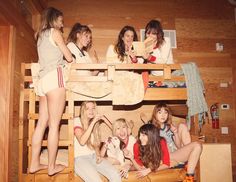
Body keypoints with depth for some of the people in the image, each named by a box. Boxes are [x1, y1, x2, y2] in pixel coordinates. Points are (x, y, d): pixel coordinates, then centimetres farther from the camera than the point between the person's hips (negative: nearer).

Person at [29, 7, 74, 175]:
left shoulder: (40, 35, 25)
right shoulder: (54, 32, 3)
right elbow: (69, 57, 3)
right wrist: (73, 57, 23)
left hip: (43, 79, 8)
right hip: (54, 77, -8)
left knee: (42, 123, 7)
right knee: (54, 124, -6)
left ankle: (34, 163, 11)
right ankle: (52, 166, -1)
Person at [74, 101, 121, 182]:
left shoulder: (95, 121, 9)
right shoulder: (77, 121, -9)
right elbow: (82, 141, -24)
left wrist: (98, 155, -1)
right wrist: (93, 122, -25)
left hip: (93, 156, 6)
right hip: (80, 158, -5)